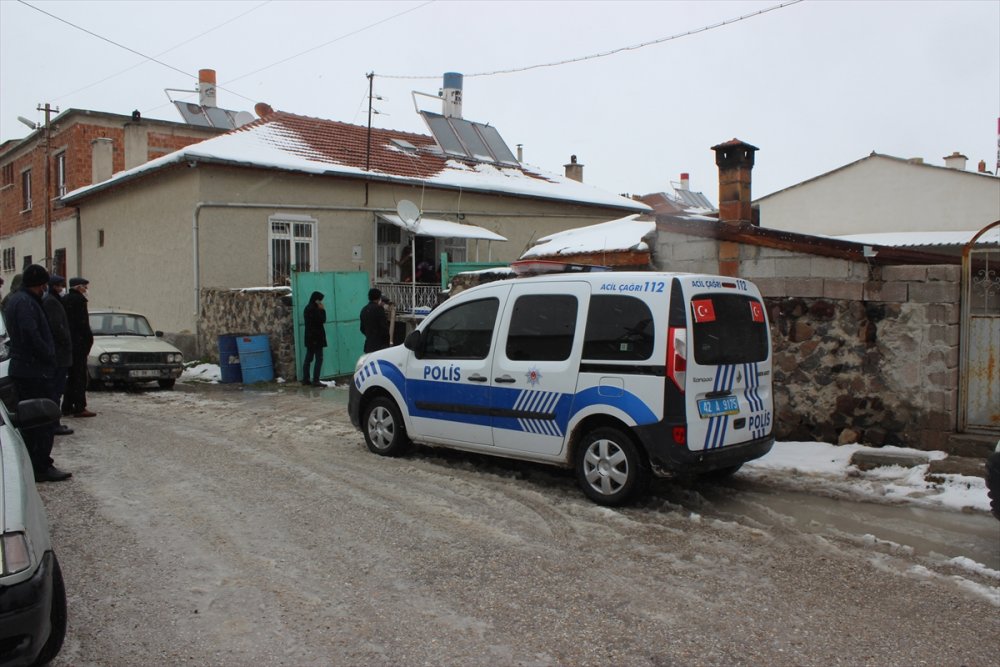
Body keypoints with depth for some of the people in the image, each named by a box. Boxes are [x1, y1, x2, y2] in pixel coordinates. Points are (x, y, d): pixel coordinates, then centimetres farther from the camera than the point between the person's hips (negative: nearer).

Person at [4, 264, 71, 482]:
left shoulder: (15, 300, 17)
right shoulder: (26, 302, -16)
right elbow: (32, 337, -24)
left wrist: (48, 356, 14)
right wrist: (49, 356, -12)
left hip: (20, 369, 11)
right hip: (34, 371, -11)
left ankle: (29, 466, 23)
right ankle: (42, 468, -3)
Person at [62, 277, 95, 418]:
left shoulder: (64, 299, 13)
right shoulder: (78, 299, -13)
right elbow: (82, 323, -17)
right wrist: (89, 338, -7)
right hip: (79, 343, -8)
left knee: (71, 376, 15)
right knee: (79, 376, -4)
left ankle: (67, 407, 18)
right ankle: (79, 408, -4)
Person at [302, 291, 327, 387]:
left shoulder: (307, 308, 13)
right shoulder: (314, 309, -17)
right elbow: (322, 320, -18)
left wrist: (320, 310, 10)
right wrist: (322, 310, -9)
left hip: (309, 337, 10)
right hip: (316, 337, -10)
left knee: (308, 358, 12)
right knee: (319, 359, -7)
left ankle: (305, 379, 16)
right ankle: (315, 380, -10)